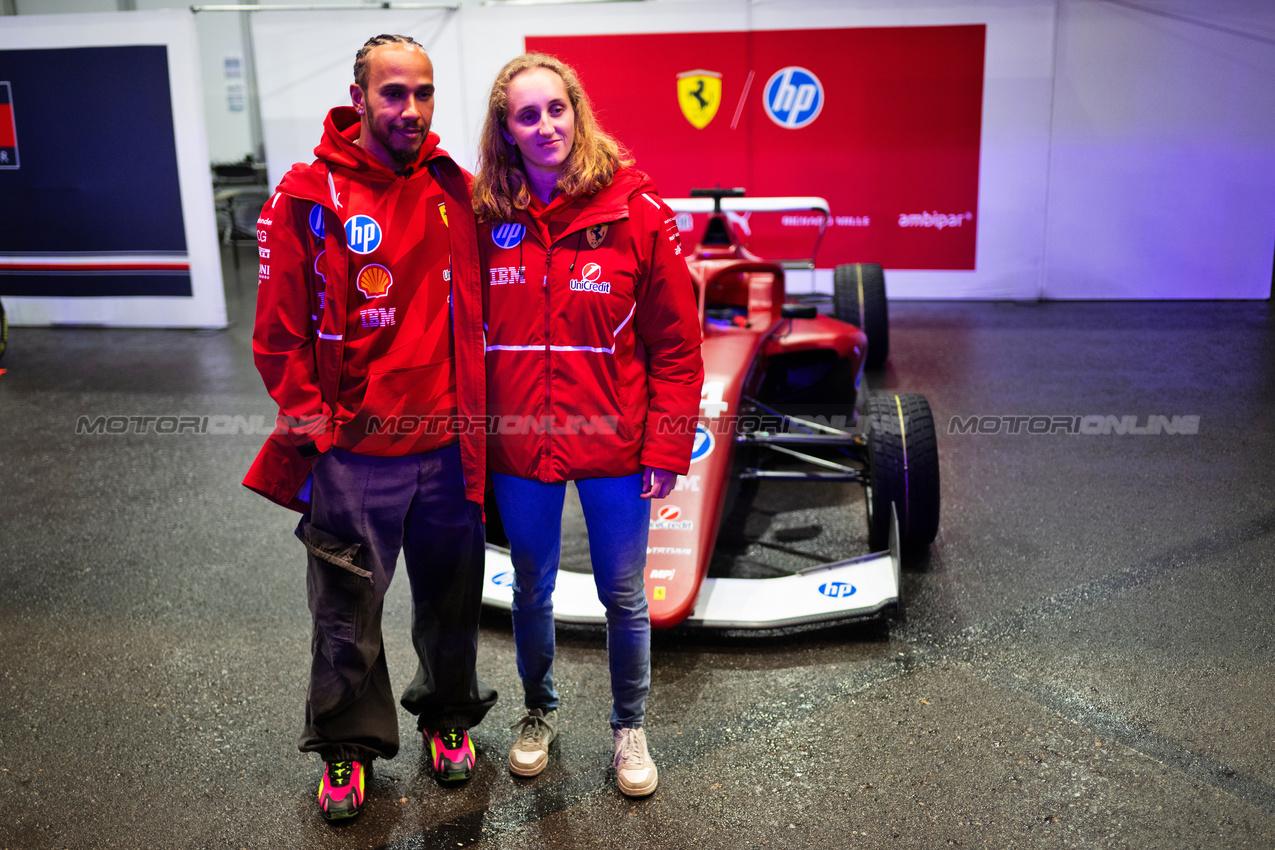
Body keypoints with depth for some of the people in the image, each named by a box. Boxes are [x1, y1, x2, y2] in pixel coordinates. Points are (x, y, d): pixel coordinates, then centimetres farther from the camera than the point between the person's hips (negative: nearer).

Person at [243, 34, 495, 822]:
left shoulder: (455, 189, 3)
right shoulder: (309, 196, -7)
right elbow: (279, 327, -4)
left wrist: (476, 404, 7)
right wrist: (308, 416, -6)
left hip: (449, 444, 3)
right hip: (353, 451, -3)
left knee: (452, 595, 17)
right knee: (348, 608, 10)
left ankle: (449, 716, 40)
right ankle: (347, 745, 30)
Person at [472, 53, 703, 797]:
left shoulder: (637, 212, -10)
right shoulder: (486, 219, -3)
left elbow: (676, 342, -7)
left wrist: (667, 447, -9)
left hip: (613, 444, -2)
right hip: (518, 449, 2)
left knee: (624, 597, 13)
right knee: (532, 590, 19)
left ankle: (631, 726, 37)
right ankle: (540, 713, 44)